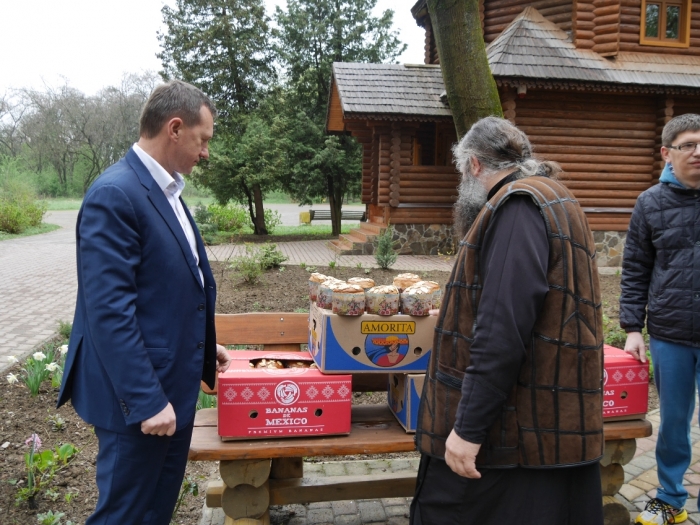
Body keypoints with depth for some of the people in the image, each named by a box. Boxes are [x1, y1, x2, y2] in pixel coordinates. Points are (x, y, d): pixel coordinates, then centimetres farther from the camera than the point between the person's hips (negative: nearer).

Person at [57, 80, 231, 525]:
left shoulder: (166, 191, 9)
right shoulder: (114, 195, -20)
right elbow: (109, 310, -24)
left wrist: (201, 345, 21)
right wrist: (146, 400, -23)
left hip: (174, 384, 9)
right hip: (139, 395, -9)